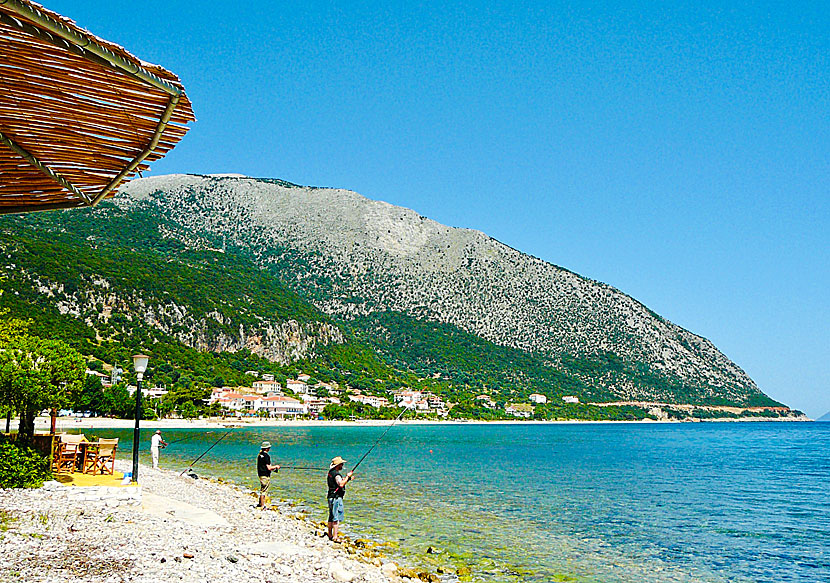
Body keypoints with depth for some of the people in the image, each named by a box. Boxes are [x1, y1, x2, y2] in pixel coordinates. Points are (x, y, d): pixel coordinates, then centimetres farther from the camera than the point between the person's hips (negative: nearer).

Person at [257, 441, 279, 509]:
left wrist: (272, 468, 21)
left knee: (262, 490, 21)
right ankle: (262, 506, 1)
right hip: (265, 475, -9)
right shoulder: (266, 456, -19)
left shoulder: (260, 455, 10)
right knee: (263, 490, -3)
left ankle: (260, 504, 29)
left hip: (260, 474, 9)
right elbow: (269, 468, -21)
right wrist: (276, 466, -4)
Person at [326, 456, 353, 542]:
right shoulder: (336, 474, -17)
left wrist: (347, 479, 14)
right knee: (337, 517, -10)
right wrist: (347, 476, -20)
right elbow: (341, 484, -31)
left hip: (331, 497, 10)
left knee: (331, 517, 16)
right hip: (336, 497, -10)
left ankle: (330, 535, 24)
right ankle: (335, 537, -12)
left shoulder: (331, 473, 14)